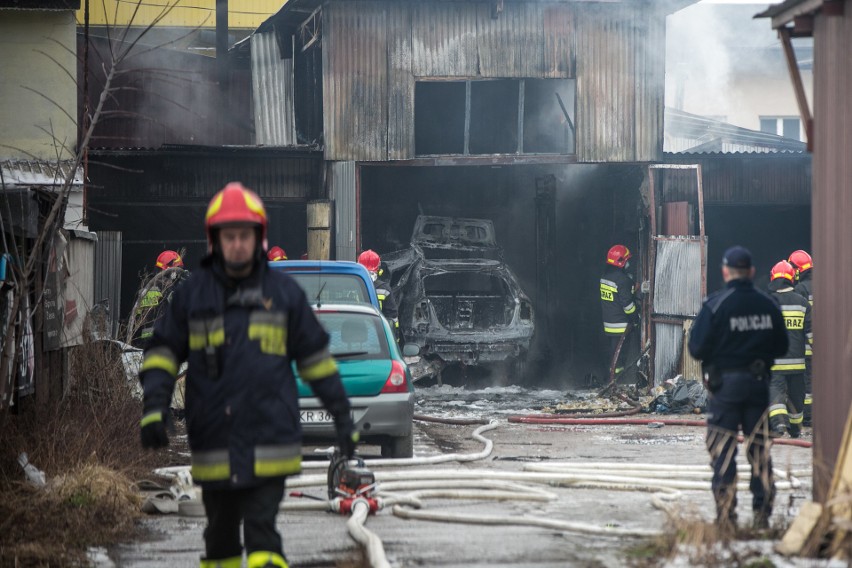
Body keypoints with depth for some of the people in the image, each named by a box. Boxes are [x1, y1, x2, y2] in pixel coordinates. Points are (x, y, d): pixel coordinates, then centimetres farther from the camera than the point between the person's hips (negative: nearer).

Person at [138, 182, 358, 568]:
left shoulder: (283, 292, 5)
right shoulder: (193, 294, 6)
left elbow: (315, 357, 11)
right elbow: (163, 351, 6)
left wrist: (342, 417, 11)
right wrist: (154, 408, -8)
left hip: (269, 445, -2)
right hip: (213, 446, 2)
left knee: (261, 533, -11)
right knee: (220, 534, 12)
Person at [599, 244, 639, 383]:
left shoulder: (605, 276, 9)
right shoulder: (622, 279, -18)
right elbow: (627, 303, -19)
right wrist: (636, 318, -8)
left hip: (608, 323, 8)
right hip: (623, 324, -8)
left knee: (614, 353, 14)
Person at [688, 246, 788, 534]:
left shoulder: (715, 304, -11)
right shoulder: (768, 304, 1)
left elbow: (697, 348, -12)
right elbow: (781, 347, 8)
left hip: (725, 383, -3)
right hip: (759, 382, 4)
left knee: (722, 452, 1)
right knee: (760, 450, 11)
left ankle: (726, 519, -3)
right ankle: (762, 516, 12)